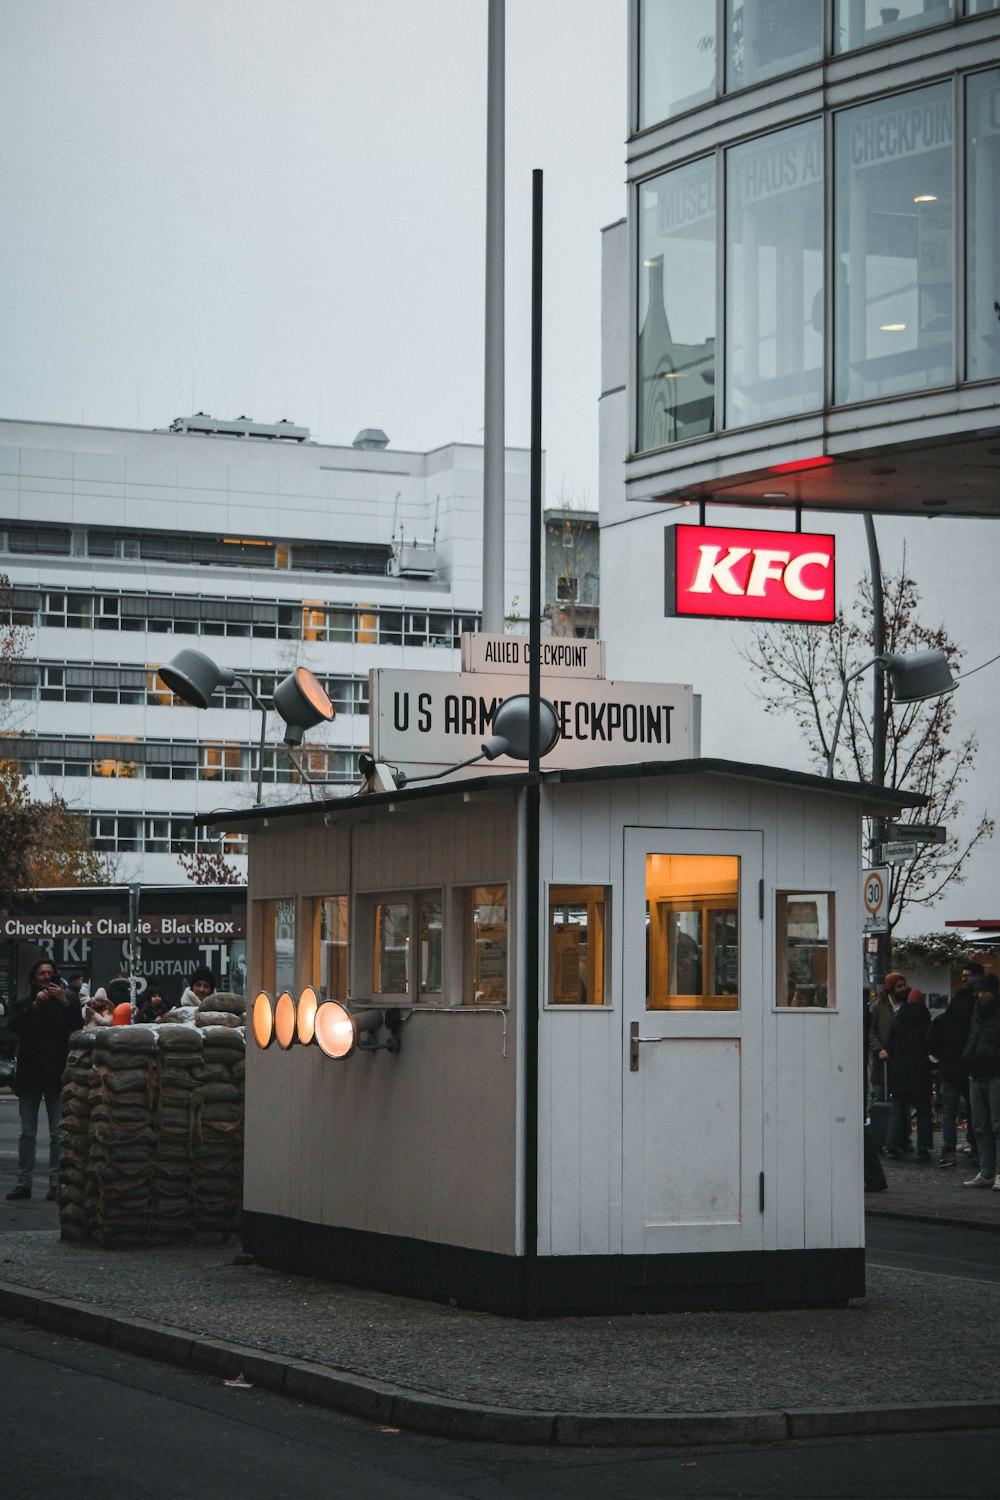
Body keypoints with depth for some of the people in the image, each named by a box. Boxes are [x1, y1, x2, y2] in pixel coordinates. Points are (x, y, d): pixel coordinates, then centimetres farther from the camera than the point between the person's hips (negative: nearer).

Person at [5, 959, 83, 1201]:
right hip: (29, 1076, 2)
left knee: (58, 1135, -2)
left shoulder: (67, 1002, 8)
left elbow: (79, 1025, -8)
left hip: (57, 1075, -2)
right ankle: (24, 1183, 5)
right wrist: (35, 1006, -16)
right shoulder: (24, 1004, 11)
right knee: (27, 1133, 4)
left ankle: (56, 1183, 0)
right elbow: (14, 1026, -7)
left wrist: (65, 1002, -18)